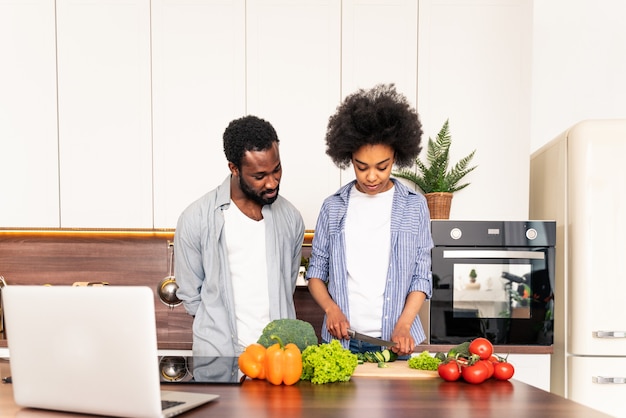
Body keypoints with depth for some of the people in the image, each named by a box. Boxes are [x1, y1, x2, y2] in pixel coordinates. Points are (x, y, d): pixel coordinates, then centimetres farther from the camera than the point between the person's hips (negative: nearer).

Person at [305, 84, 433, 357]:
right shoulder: (333, 207, 3)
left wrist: (403, 325, -13)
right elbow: (316, 272, 7)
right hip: (341, 338, 1)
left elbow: (421, 276, 0)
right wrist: (331, 308, -10)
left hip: (395, 340, 0)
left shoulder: (414, 206, 0)